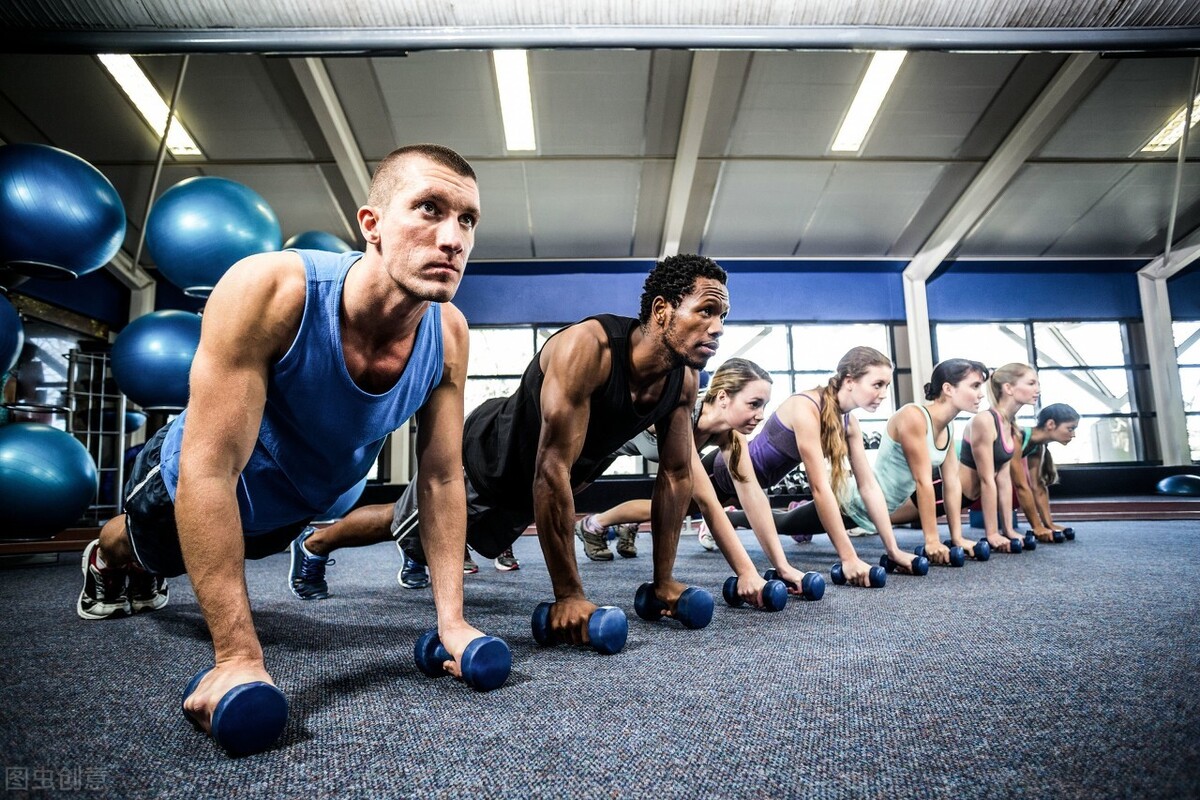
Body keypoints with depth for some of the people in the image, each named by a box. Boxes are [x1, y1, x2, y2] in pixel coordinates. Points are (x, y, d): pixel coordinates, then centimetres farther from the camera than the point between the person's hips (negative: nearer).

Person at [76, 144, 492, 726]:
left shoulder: (449, 335, -28)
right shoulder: (269, 290, -41)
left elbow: (443, 477, -19)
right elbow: (209, 469, -40)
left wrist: (452, 620, -21)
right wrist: (238, 655, -40)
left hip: (292, 512, 4)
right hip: (189, 487, -4)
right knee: (141, 543, 31)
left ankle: (147, 576, 70)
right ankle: (105, 561, 67)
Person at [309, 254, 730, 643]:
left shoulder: (683, 381, -19)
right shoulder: (587, 348, -41)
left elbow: (676, 474, -9)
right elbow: (552, 471, -42)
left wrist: (663, 580, -8)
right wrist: (569, 595, -39)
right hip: (486, 456, -6)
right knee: (400, 525, 19)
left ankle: (415, 559, 65)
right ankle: (315, 541, 50)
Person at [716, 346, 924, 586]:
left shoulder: (849, 422, -11)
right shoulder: (806, 408, -36)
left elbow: (869, 486, -7)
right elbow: (820, 487, -38)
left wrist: (893, 550, -12)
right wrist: (848, 558, -38)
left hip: (760, 479, 8)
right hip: (729, 469, -8)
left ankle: (727, 518, 29)